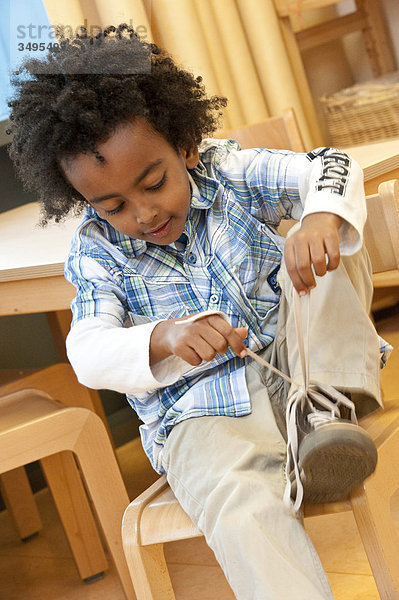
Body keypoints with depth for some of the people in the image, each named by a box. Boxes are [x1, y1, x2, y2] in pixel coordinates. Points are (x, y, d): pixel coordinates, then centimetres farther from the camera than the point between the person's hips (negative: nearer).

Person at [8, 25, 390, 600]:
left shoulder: (225, 171, 0)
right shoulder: (96, 253, -2)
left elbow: (327, 167, -9)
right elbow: (88, 352, -14)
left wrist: (322, 217, -34)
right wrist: (166, 338, -36)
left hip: (291, 368, 3)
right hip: (201, 414, -2)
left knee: (330, 252, -18)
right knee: (242, 512, -34)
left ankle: (325, 408, -20)